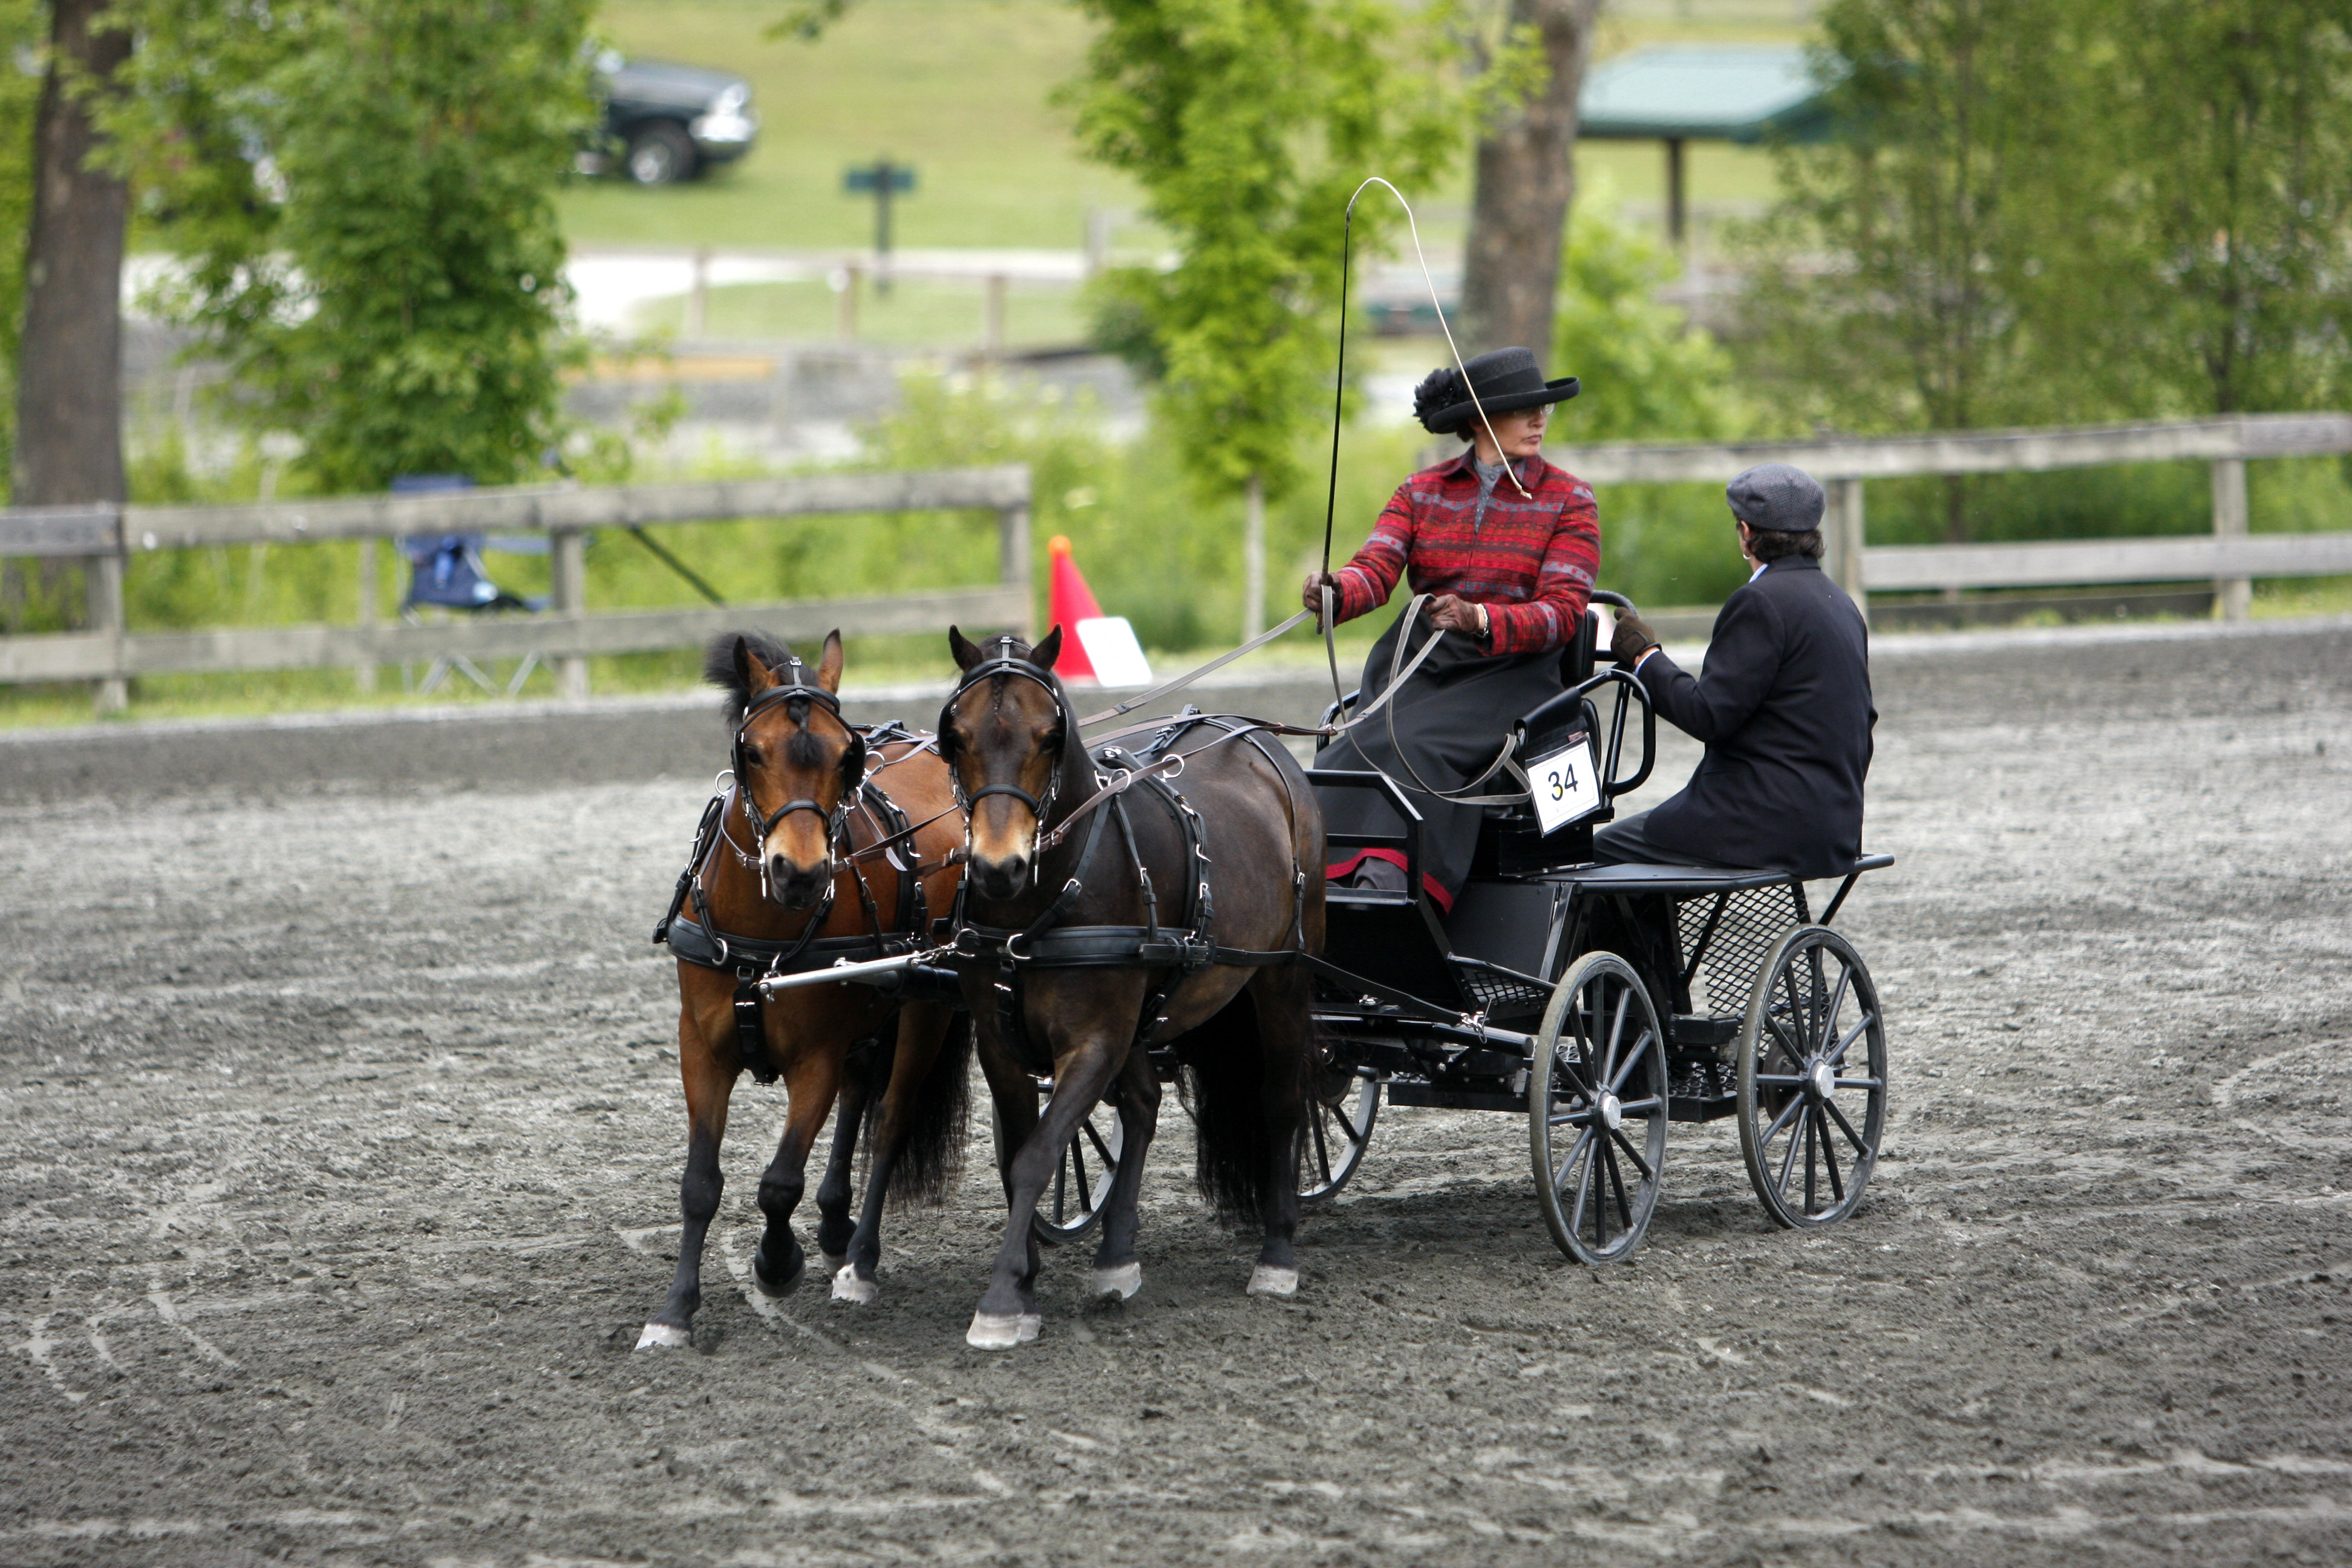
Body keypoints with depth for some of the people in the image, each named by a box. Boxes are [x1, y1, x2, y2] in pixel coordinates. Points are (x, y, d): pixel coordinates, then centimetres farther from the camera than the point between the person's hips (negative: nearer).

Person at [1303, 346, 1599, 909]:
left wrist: (1478, 620, -27)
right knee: (1353, 753, -27)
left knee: (1418, 751, -33)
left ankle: (1386, 880, -47)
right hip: (1416, 666, 3)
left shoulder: (1569, 500, 4)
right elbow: (1376, 570, -2)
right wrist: (1335, 590, -28)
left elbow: (1563, 612, -7)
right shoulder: (1421, 493, 14)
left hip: (1508, 672, -3)